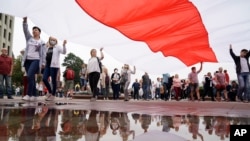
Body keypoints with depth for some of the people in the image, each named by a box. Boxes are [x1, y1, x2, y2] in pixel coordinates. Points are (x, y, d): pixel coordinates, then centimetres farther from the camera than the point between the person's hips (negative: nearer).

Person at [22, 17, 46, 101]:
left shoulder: (42, 42, 5)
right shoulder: (29, 38, 16)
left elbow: (43, 53, 2)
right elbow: (25, 30, 3)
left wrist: (43, 63, -5)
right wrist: (25, 21, -11)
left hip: (36, 60, -4)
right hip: (27, 60, 5)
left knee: (30, 76, -21)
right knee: (31, 78, 4)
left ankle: (28, 95, -18)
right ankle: (34, 95, 9)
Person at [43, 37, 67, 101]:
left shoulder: (57, 47, 1)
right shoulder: (47, 48, 20)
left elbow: (64, 52, -14)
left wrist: (64, 45, -27)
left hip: (54, 66, -6)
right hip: (47, 65, 6)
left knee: (53, 80, -2)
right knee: (44, 79, -1)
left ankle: (53, 95, 7)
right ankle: (50, 92, 17)